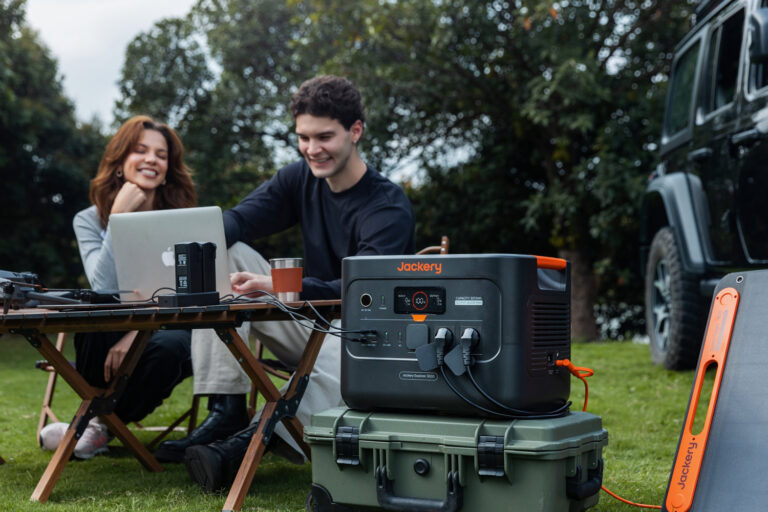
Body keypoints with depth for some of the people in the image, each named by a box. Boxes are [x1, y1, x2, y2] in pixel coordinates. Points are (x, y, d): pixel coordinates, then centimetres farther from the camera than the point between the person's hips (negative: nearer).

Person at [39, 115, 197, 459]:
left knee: (168, 347, -36)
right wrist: (119, 218, -18)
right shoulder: (90, 220, 0)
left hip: (165, 331, 1)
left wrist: (138, 332, -27)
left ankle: (103, 426, -7)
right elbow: (105, 289, -18)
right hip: (109, 338, 0)